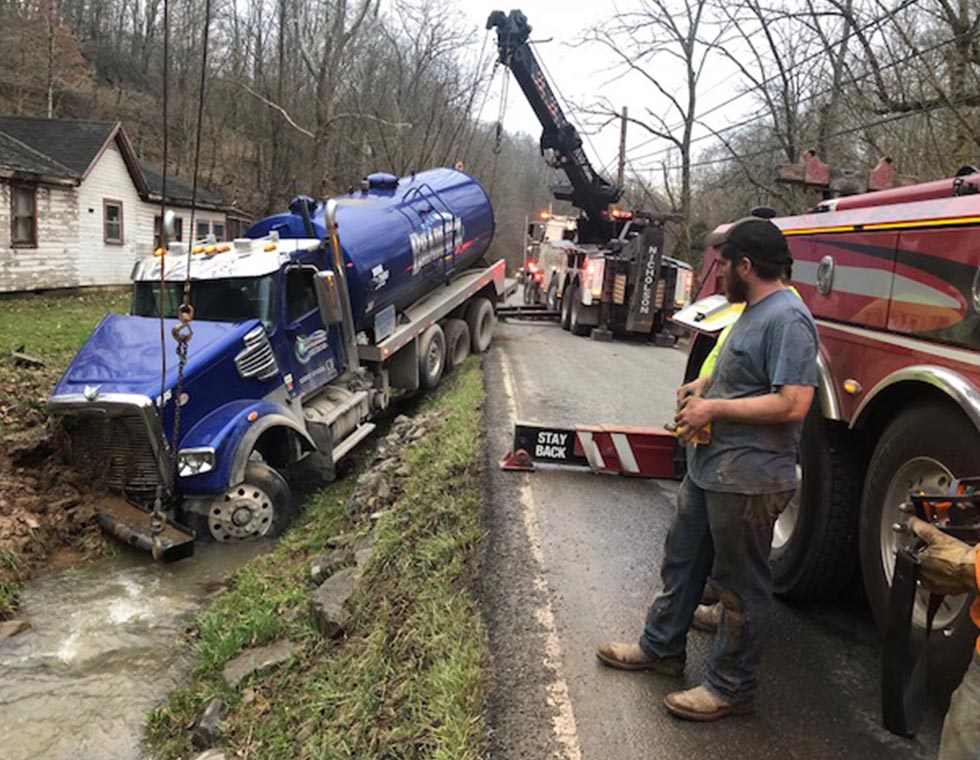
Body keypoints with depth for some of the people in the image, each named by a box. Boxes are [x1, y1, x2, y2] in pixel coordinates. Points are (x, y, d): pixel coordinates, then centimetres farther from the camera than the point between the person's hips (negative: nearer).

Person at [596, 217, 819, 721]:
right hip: (709, 467, 11)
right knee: (682, 559, 22)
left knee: (741, 585, 6)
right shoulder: (754, 312, 12)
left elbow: (793, 403, -27)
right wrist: (705, 385, 10)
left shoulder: (787, 319, -20)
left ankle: (730, 689, 22)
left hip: (748, 480, -10)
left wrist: (715, 407, -20)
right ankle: (661, 648, 40)